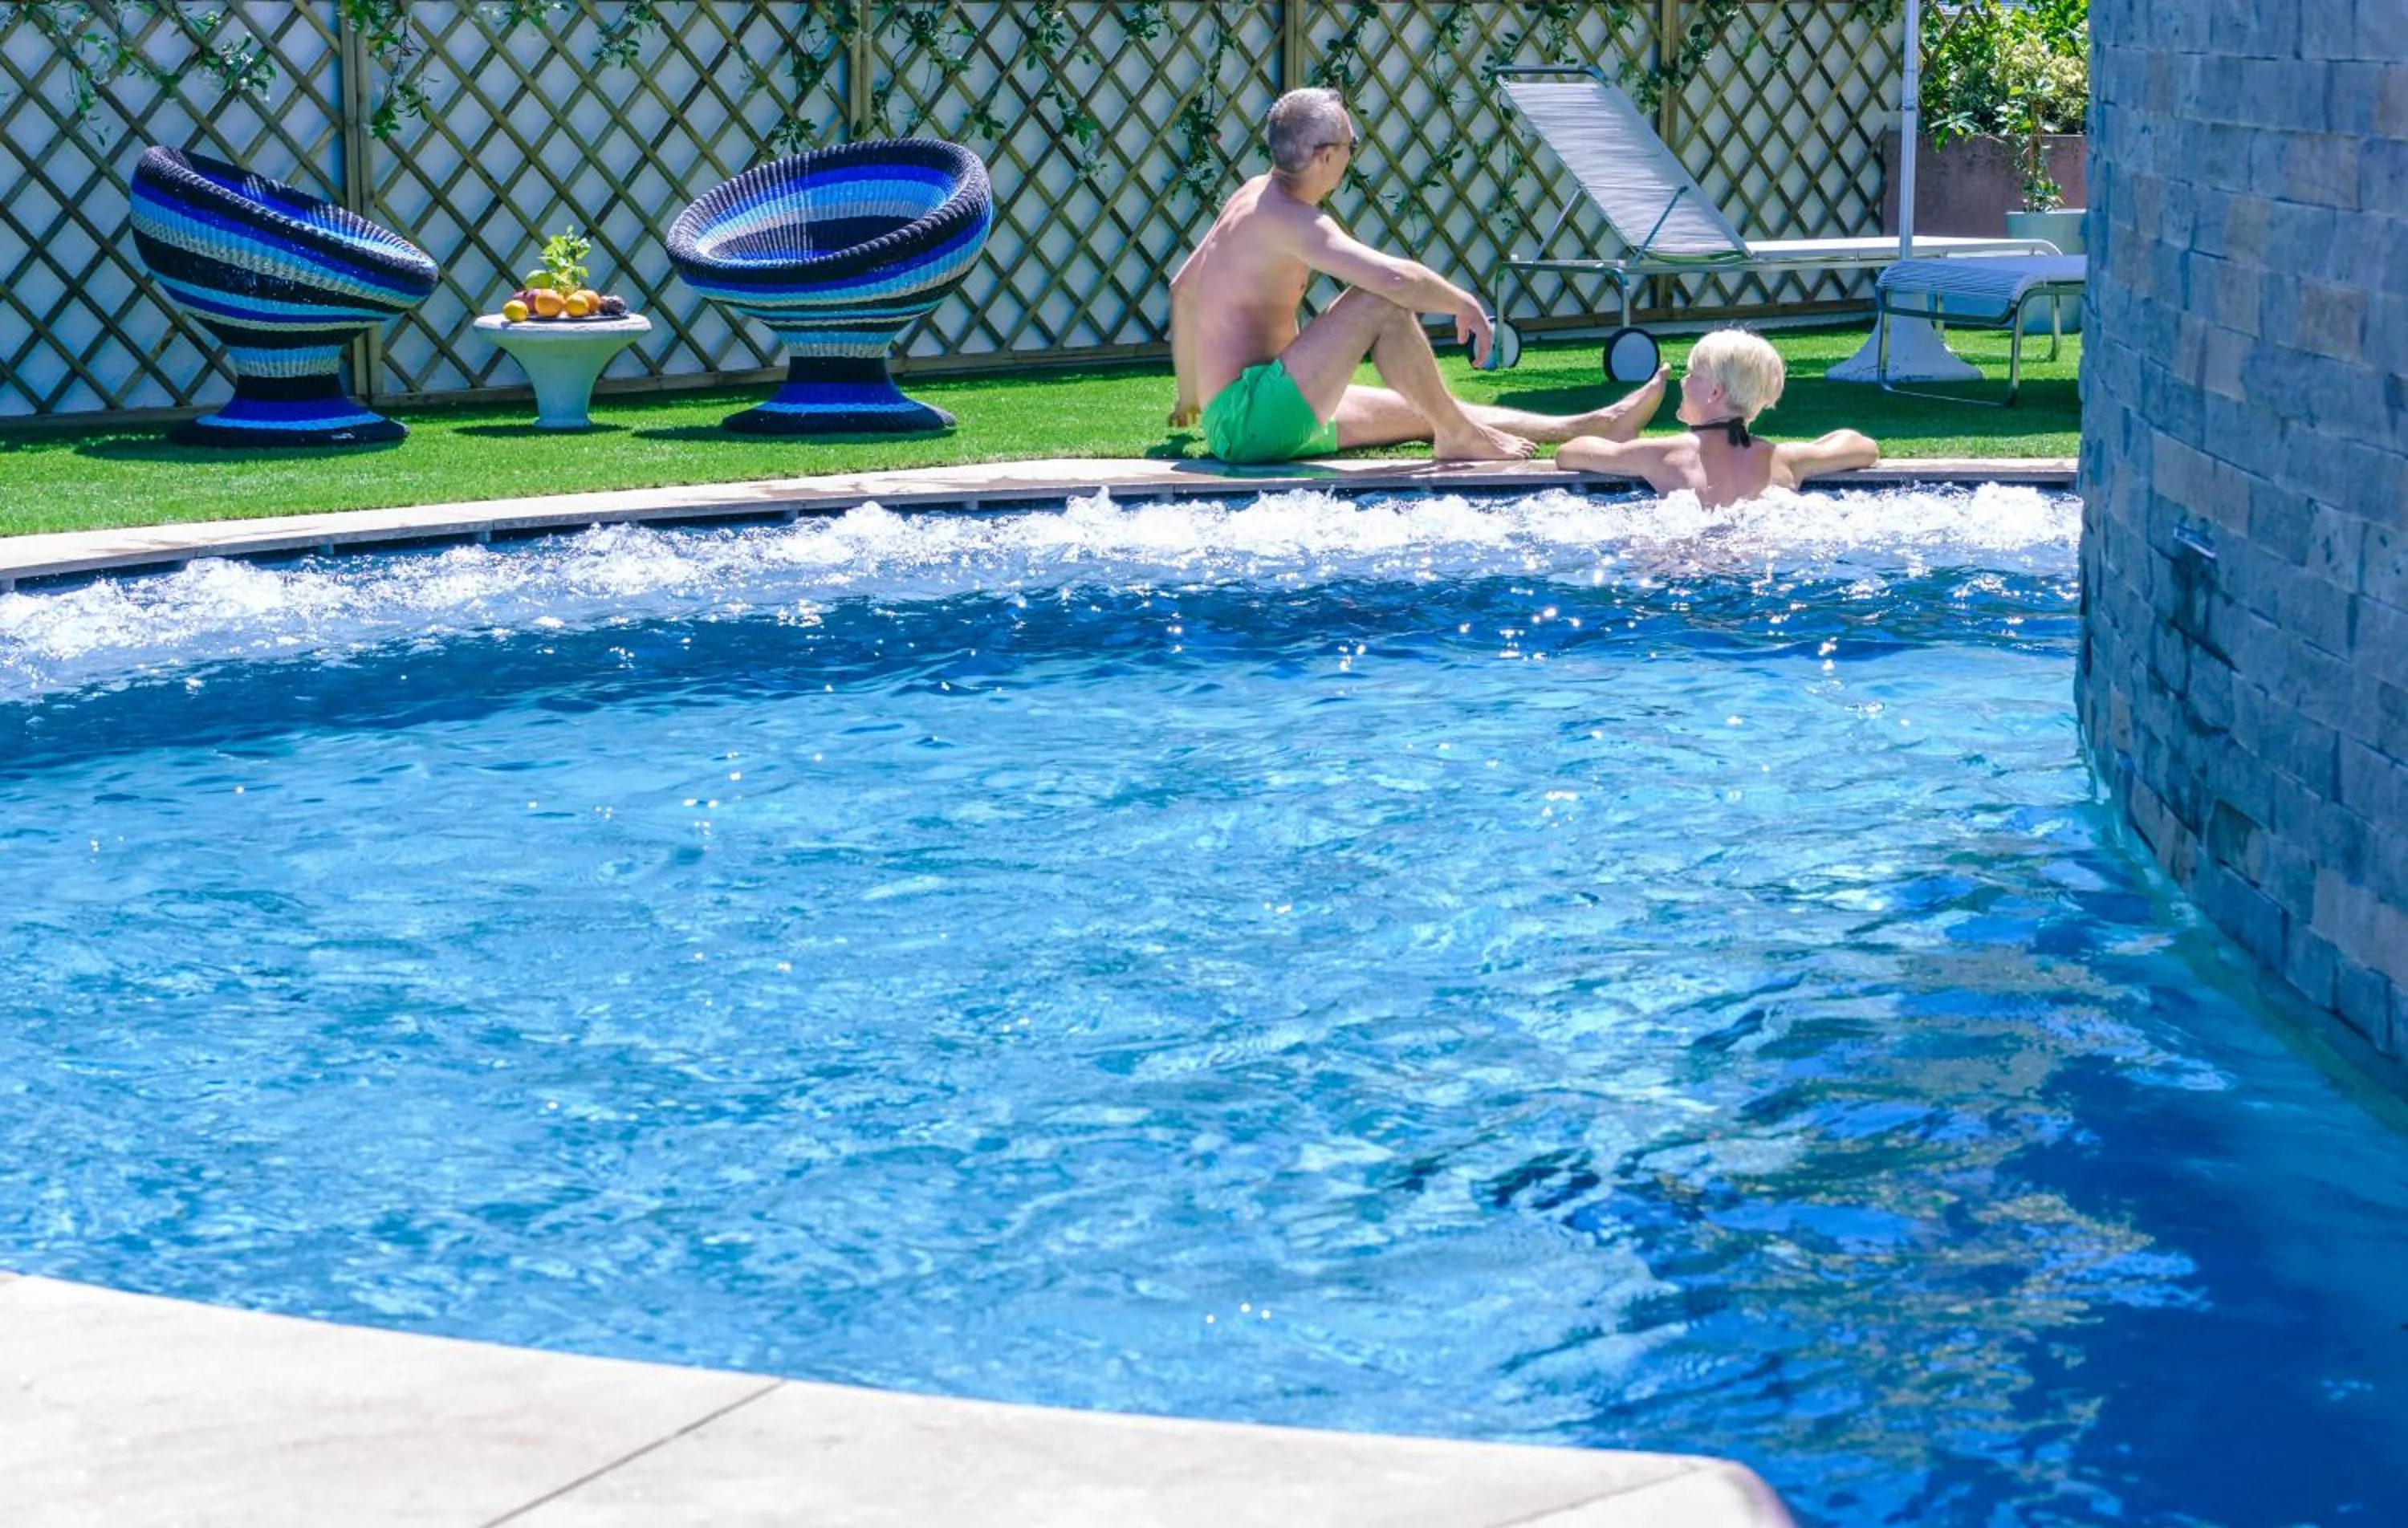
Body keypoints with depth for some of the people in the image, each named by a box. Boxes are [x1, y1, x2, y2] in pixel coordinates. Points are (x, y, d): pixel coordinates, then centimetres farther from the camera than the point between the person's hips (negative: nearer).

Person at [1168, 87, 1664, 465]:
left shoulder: (1253, 196, 14)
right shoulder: (1289, 218, -19)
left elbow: (1182, 289, 27)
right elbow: (1395, 276, -32)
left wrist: (1189, 394, 37)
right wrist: (1465, 304, -13)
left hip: (1231, 425, 11)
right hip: (1250, 420, -11)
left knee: (1422, 413, 12)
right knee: (1381, 300, -21)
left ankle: (1596, 427, 16)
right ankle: (1459, 437, -7)